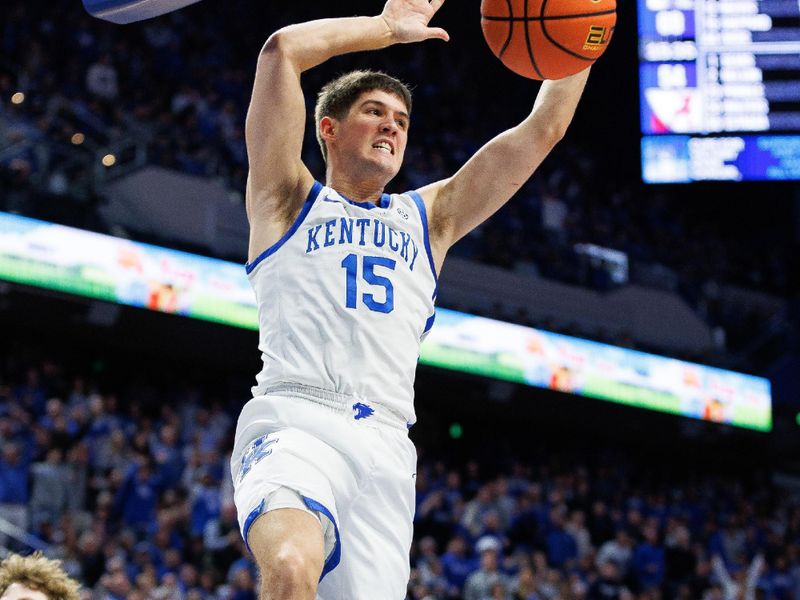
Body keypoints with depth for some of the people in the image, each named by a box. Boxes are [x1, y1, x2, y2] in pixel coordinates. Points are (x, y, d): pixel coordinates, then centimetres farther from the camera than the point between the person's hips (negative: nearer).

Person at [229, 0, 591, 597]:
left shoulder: (428, 218, 30)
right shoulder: (290, 202, 19)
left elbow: (544, 128, 26)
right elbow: (281, 50, 7)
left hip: (385, 447, 4)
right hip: (294, 421, -4)